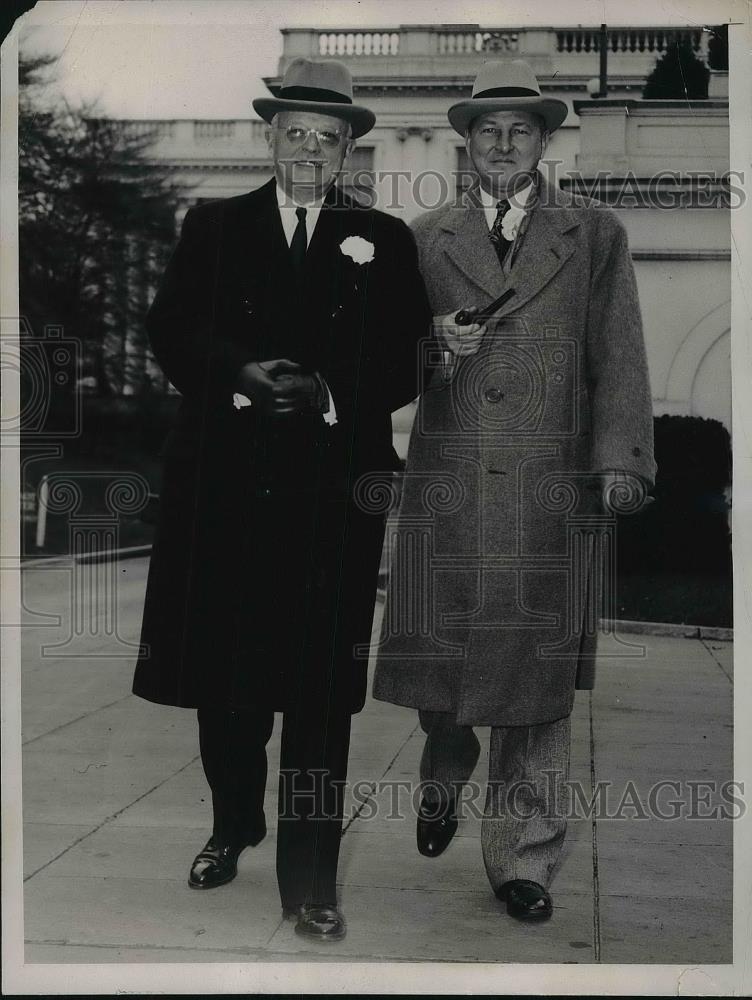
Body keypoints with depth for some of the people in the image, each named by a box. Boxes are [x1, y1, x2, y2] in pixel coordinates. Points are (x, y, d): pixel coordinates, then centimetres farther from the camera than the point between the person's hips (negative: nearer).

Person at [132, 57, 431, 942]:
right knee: (221, 670, 9)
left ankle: (310, 877, 6)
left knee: (320, 683, -2)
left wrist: (327, 391, -14)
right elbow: (169, 331, 4)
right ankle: (234, 824, 34)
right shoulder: (212, 227, 13)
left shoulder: (384, 241, 9)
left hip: (333, 487, -1)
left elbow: (404, 364, 3)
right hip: (221, 479, 2)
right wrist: (242, 373, -13)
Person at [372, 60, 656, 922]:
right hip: (446, 491, 1)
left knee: (536, 675, 3)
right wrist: (434, 346, -8)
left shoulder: (596, 234, 10)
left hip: (552, 497, -1)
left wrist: (620, 460, -7)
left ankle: (521, 859, 16)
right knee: (437, 657, 5)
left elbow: (619, 360, 4)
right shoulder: (424, 238, 13)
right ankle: (445, 772, 38)